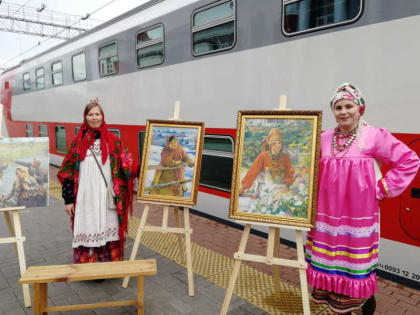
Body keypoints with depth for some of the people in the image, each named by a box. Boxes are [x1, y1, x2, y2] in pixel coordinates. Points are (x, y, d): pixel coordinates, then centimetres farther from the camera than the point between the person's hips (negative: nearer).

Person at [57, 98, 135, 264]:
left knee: (108, 229, 6)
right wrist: (68, 199, 0)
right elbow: (68, 172, 4)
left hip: (107, 196, 0)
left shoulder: (113, 140, 4)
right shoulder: (78, 141, 4)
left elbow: (127, 165, 3)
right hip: (86, 196, 0)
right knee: (87, 229, 2)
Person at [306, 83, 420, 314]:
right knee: (330, 261, 13)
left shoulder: (375, 136, -8)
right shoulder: (324, 138, 6)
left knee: (356, 262, 6)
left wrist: (382, 189, -8)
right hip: (327, 213, 5)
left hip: (358, 215, -4)